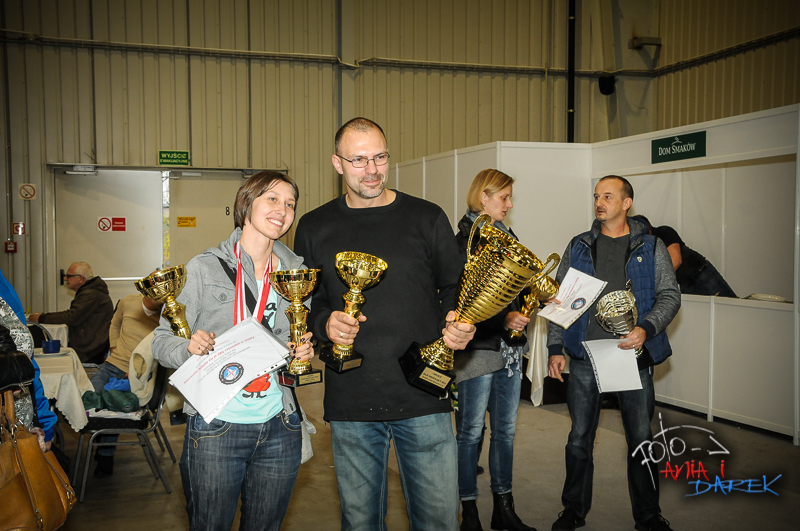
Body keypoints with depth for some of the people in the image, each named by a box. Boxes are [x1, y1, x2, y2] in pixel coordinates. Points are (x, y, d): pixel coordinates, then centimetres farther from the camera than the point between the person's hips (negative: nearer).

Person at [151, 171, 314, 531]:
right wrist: (190, 348, -24)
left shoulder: (296, 273, 6)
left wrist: (304, 354, -4)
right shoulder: (204, 268, -5)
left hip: (279, 430, 4)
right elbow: (162, 342, -3)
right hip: (216, 430, -3)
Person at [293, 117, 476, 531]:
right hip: (350, 404, 1)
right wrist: (324, 323, -10)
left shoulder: (427, 219, 3)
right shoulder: (314, 228, 6)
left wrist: (460, 326, -12)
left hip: (424, 399, -1)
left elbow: (455, 288, 9)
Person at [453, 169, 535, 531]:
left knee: (506, 430, 13)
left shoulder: (507, 237, 13)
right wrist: (504, 319, -26)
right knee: (471, 431, 3)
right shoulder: (465, 241, -10)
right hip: (477, 349, -8)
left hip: (510, 348, 8)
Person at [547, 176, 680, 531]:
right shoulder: (579, 247, 8)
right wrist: (555, 348, 3)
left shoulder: (651, 247, 5)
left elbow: (670, 295, 2)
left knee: (641, 439, 7)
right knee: (579, 439, 8)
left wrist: (646, 329, -15)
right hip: (585, 357, 1)